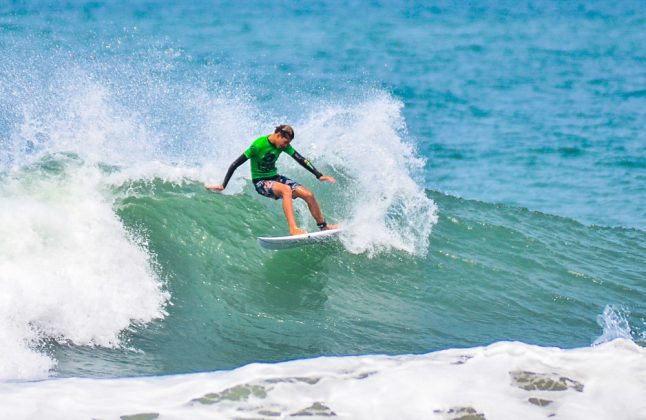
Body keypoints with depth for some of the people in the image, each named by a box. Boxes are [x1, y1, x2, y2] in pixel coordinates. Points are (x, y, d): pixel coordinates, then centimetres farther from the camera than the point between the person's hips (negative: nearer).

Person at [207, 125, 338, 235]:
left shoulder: (283, 145, -4)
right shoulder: (258, 145, -23)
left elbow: (301, 160, 1)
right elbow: (235, 164, -20)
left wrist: (319, 175, -3)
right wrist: (223, 186, -20)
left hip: (275, 178, 7)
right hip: (260, 182, -7)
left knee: (308, 194, -7)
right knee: (286, 189, -36)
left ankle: (323, 226, 12)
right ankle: (293, 228, -43)